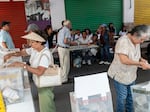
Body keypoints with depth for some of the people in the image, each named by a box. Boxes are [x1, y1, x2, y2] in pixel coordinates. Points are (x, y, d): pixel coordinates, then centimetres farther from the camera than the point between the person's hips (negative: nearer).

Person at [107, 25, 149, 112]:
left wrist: (141, 59, -4)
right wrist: (139, 63, -26)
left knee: (130, 96, 19)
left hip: (131, 75, 8)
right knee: (122, 97, 5)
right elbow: (124, 60, -34)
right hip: (120, 75, -7)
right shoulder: (123, 41, -26)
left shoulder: (136, 42, 0)